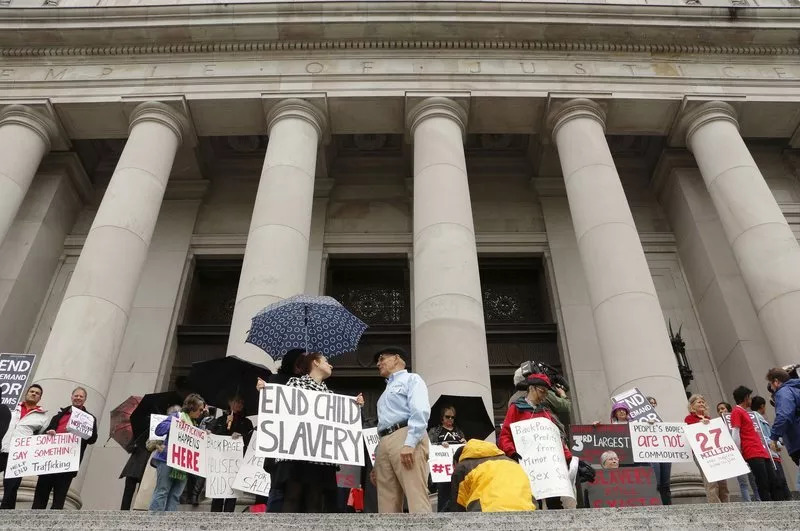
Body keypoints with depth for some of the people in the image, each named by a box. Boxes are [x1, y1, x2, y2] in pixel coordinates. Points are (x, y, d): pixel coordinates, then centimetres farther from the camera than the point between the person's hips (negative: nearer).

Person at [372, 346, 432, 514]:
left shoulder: (411, 379, 10)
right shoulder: (387, 391, 34)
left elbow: (421, 410, -9)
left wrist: (410, 442, -23)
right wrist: (377, 462, 20)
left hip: (405, 437, -8)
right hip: (384, 443, 8)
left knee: (416, 498, -16)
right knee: (387, 505, -1)